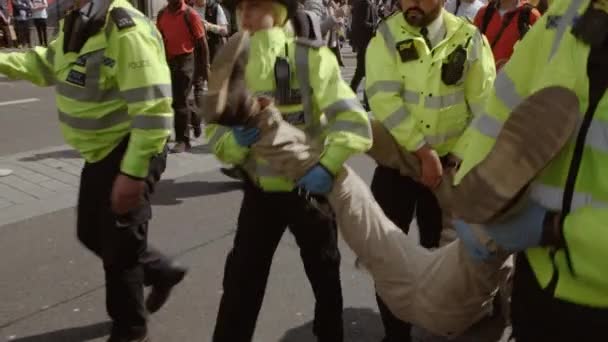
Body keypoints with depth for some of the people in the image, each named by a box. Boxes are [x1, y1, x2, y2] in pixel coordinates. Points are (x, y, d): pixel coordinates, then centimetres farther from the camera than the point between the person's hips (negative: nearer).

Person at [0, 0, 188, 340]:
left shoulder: (126, 30, -26)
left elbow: (153, 109, -29)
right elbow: (47, 63, 22)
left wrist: (133, 173, -29)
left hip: (130, 154, -9)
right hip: (101, 152, 10)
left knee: (119, 247, 5)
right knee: (93, 234, 22)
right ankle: (163, 271, 42)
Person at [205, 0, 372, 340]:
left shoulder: (309, 57, -16)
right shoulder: (230, 64, -3)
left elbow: (352, 118, -22)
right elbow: (216, 131, -3)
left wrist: (327, 165, -36)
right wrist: (236, 140, -26)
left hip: (310, 186, -2)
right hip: (260, 189, 3)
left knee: (323, 272, 17)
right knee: (242, 276, 7)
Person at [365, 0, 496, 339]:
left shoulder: (469, 39, -6)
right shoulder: (386, 37, -8)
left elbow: (484, 108, -3)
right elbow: (384, 99, -18)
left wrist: (457, 157, -8)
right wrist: (425, 152, -22)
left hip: (448, 161, 1)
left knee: (441, 245, 16)